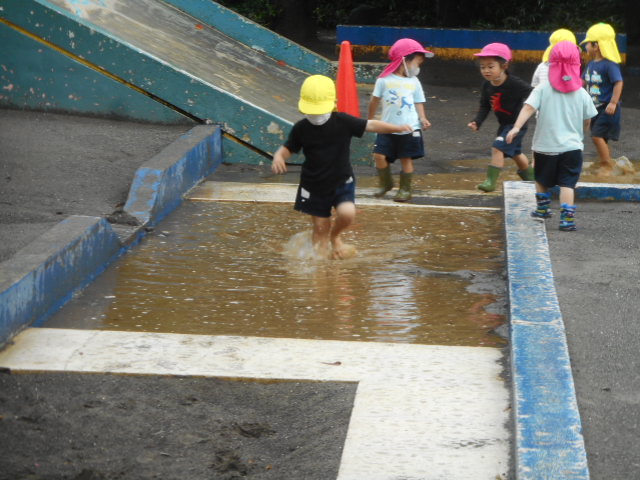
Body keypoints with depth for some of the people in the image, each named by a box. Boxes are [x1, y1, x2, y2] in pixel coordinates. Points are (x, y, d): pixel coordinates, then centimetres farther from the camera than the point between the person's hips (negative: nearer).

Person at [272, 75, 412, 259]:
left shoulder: (342, 122, -11)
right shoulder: (301, 128, -7)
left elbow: (371, 125, -11)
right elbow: (287, 149, 2)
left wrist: (397, 128, -22)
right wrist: (278, 157, -21)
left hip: (341, 182, -1)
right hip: (314, 185, 1)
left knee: (347, 213, -21)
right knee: (320, 227, 5)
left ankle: (335, 236, 12)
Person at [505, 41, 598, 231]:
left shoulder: (542, 89, -6)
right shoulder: (581, 93, -2)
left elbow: (528, 108, -19)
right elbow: (586, 121, 6)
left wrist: (516, 127, -26)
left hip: (545, 146, 0)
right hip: (572, 147, 0)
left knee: (541, 180, 22)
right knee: (567, 184, -1)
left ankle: (542, 208, 34)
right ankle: (567, 217, -12)